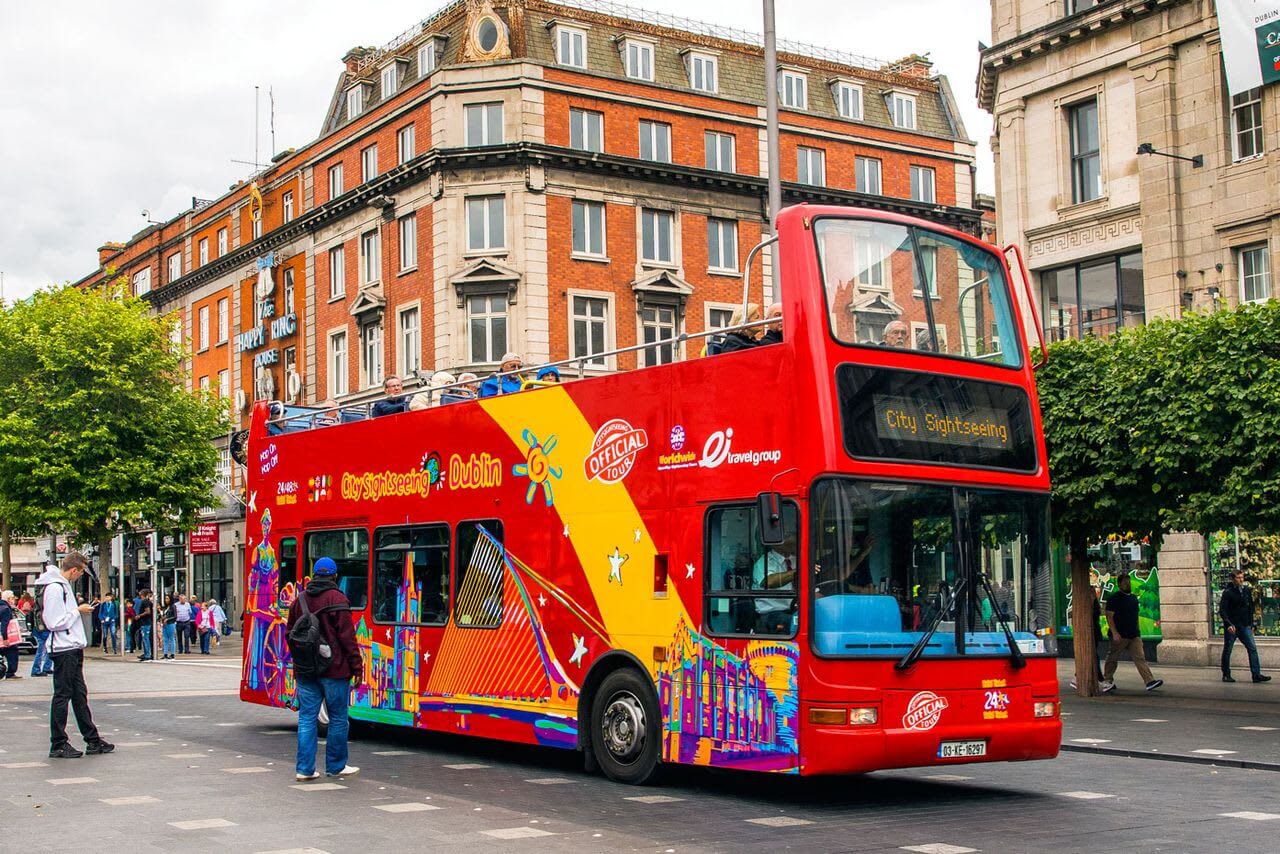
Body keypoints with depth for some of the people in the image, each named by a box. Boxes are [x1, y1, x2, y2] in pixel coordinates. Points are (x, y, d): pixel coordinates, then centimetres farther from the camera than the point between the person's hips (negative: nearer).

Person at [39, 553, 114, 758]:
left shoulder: (64, 585, 15)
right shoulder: (54, 588, -16)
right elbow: (55, 623, -21)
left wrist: (79, 609, 8)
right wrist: (78, 611, -13)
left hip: (73, 649, 10)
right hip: (63, 650, -10)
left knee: (80, 694, 13)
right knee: (62, 695, -3)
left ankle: (92, 740, 18)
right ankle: (58, 745, 4)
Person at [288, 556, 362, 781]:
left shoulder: (299, 600, 9)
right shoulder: (337, 599, -10)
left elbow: (290, 634, 15)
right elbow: (347, 636, -12)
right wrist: (357, 666, -7)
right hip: (334, 669, -5)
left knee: (307, 718, 6)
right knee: (338, 719, 6)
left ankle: (305, 768, 2)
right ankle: (336, 766, 13)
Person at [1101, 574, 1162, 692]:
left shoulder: (1133, 598, 17)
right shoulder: (1114, 598, -5)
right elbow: (1109, 616, -11)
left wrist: (1137, 632, 21)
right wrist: (1114, 633, -20)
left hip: (1134, 635, 6)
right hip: (1120, 636, -6)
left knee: (1140, 658, -5)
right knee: (1112, 659, 4)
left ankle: (1150, 681, -14)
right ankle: (1107, 681, 17)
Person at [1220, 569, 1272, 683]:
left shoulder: (1247, 591, 9)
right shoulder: (1228, 592, -9)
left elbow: (1250, 608, 18)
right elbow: (1222, 611, -13)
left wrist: (1251, 624, 13)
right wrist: (1229, 624, -23)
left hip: (1245, 626, 5)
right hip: (1231, 626, -5)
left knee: (1252, 648, -6)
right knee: (1227, 650, 4)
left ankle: (1256, 675, -9)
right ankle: (1226, 675, 15)